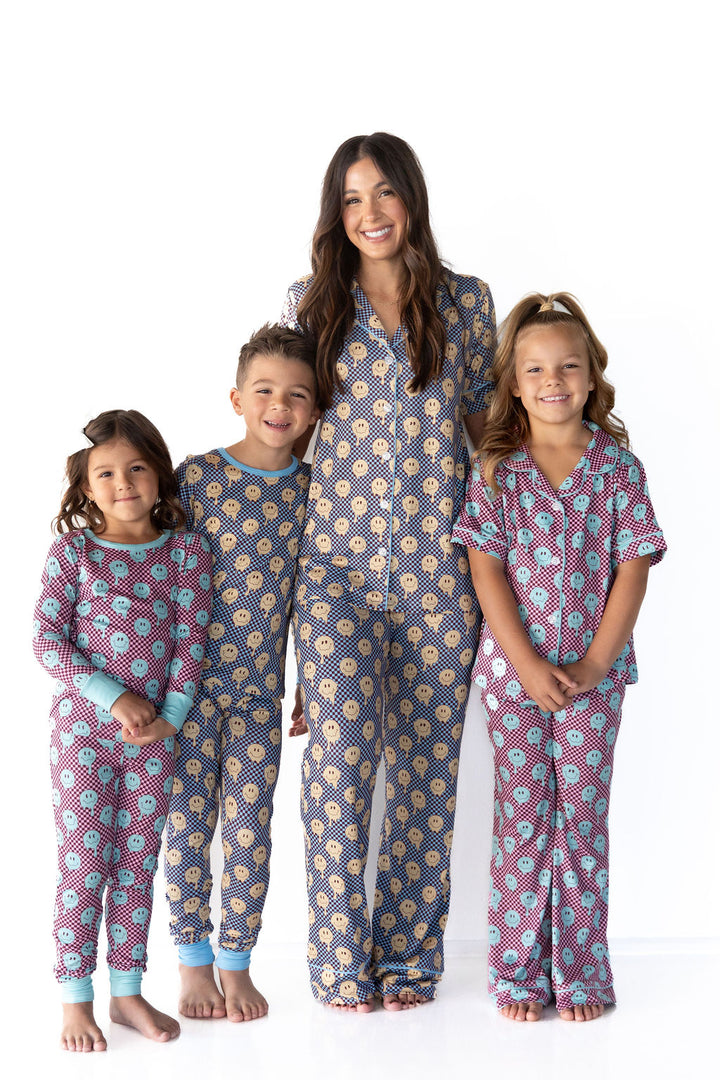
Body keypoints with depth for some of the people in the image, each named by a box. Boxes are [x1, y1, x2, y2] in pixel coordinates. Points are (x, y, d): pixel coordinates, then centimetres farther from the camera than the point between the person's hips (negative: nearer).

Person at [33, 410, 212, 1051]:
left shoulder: (186, 552, 1)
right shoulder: (73, 549, -4)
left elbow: (191, 641, -1)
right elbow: (48, 639, -8)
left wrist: (170, 717, -11)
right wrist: (114, 697, -16)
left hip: (155, 734, 2)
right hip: (83, 729, -2)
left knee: (139, 864, 10)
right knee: (84, 865, 0)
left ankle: (127, 991, 21)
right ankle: (76, 1000, 10)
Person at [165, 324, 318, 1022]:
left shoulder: (309, 489, 3)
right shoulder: (198, 475, -7)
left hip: (262, 688, 2)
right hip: (191, 680, -2)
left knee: (249, 828, 6)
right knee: (188, 823, 5)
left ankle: (236, 964, 20)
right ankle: (193, 964, 20)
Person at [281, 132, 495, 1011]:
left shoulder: (465, 302, 8)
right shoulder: (313, 303, 7)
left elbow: (486, 414, 16)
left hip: (439, 561, 1)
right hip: (339, 558, -1)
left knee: (427, 757, 5)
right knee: (342, 748, -11)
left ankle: (409, 954, 17)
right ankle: (340, 958, 3)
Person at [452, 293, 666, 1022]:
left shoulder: (617, 465, 0)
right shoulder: (496, 469, -1)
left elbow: (632, 569, -3)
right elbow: (486, 571, -5)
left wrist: (594, 663, -10)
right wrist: (528, 664, -13)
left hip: (594, 672, 0)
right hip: (513, 669, 0)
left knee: (583, 817, 5)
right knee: (520, 819, 5)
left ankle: (582, 974, 14)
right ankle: (519, 974, 14)